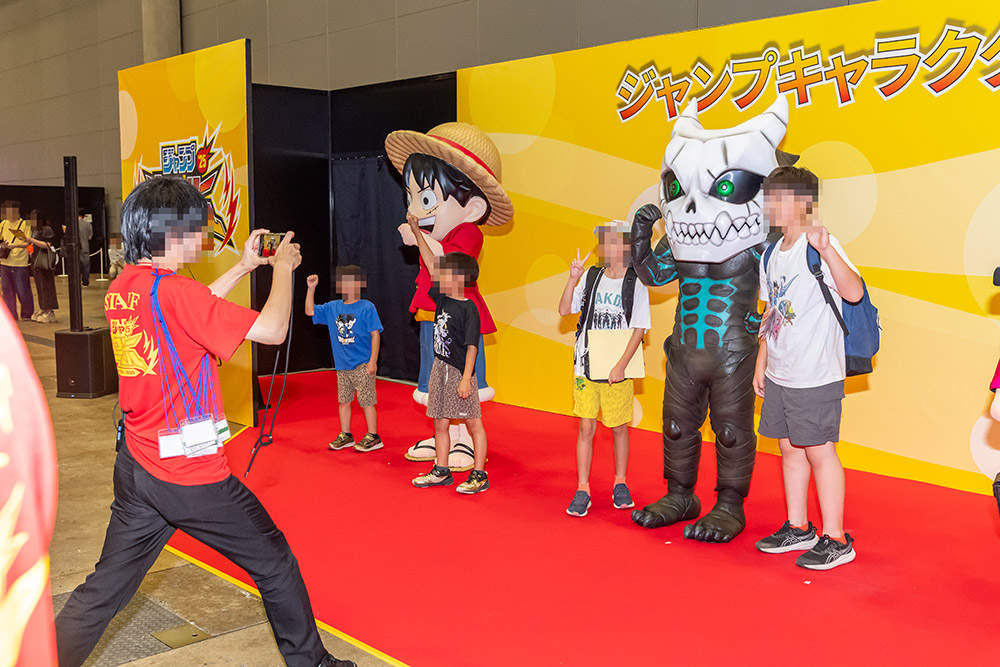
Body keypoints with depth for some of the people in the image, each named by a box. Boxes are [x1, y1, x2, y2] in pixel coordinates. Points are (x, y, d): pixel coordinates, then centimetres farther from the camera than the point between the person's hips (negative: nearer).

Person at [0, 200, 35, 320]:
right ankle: (11, 315, 16)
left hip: (20, 263, -5)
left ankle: (27, 315, 12)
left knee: (22, 291, -1)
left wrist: (13, 245, -22)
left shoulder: (24, 224, -5)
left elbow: (28, 243, -9)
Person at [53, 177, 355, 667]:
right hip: (189, 473, -7)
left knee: (105, 588, 17)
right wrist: (283, 267, -6)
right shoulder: (171, 290, -21)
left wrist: (242, 268, 20)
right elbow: (271, 330, -21)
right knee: (275, 563, 11)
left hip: (135, 466, 8)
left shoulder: (120, 289, 4)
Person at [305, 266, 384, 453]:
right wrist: (311, 288, 1)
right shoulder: (333, 307, 8)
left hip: (362, 365, -6)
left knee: (366, 401, -2)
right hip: (342, 365, 6)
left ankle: (373, 437, 8)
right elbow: (310, 311, 11)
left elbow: (375, 335, -9)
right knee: (344, 400, 12)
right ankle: (345, 435, 24)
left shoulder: (367, 307, -8)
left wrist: (373, 361, -13)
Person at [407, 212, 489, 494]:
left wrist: (466, 378, -22)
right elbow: (431, 263, 15)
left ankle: (479, 475, 8)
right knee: (440, 423, 12)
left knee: (473, 424, 1)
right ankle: (441, 471, 23)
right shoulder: (442, 299, 8)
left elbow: (472, 346, -16)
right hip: (439, 369, 8)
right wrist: (416, 231, 16)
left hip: (460, 372, -8)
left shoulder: (468, 308, -13)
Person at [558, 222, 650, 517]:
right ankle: (582, 489, 11)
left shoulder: (636, 283, -3)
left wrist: (621, 366, -12)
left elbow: (639, 329, -5)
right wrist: (573, 279, -11)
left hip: (618, 370, -2)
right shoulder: (591, 276, 5)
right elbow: (564, 310, 2)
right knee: (586, 427, 3)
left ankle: (620, 484, 27)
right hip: (586, 366, 2)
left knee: (619, 427, 9)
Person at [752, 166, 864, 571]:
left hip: (816, 377, -8)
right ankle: (798, 529, 28)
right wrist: (761, 364, 19)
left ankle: (835, 540, 11)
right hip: (779, 374, 8)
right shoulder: (772, 255, 11)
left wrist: (826, 250, -42)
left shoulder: (821, 247, -13)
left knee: (819, 451, -1)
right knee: (789, 448, 15)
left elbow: (854, 292, -29)